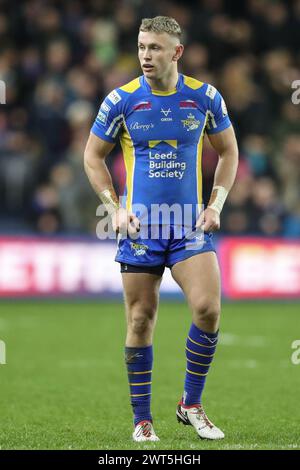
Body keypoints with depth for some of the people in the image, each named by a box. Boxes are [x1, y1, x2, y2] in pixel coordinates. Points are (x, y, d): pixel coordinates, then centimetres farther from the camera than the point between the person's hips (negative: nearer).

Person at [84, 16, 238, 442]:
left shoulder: (206, 97, -1)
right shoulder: (121, 100, -3)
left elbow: (228, 151, 13)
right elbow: (93, 156, 7)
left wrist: (216, 205, 2)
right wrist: (115, 208, -2)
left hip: (191, 226, 0)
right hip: (139, 227, 0)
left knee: (208, 309, -15)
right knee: (141, 321, 1)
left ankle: (191, 405, 4)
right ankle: (142, 419, 14)